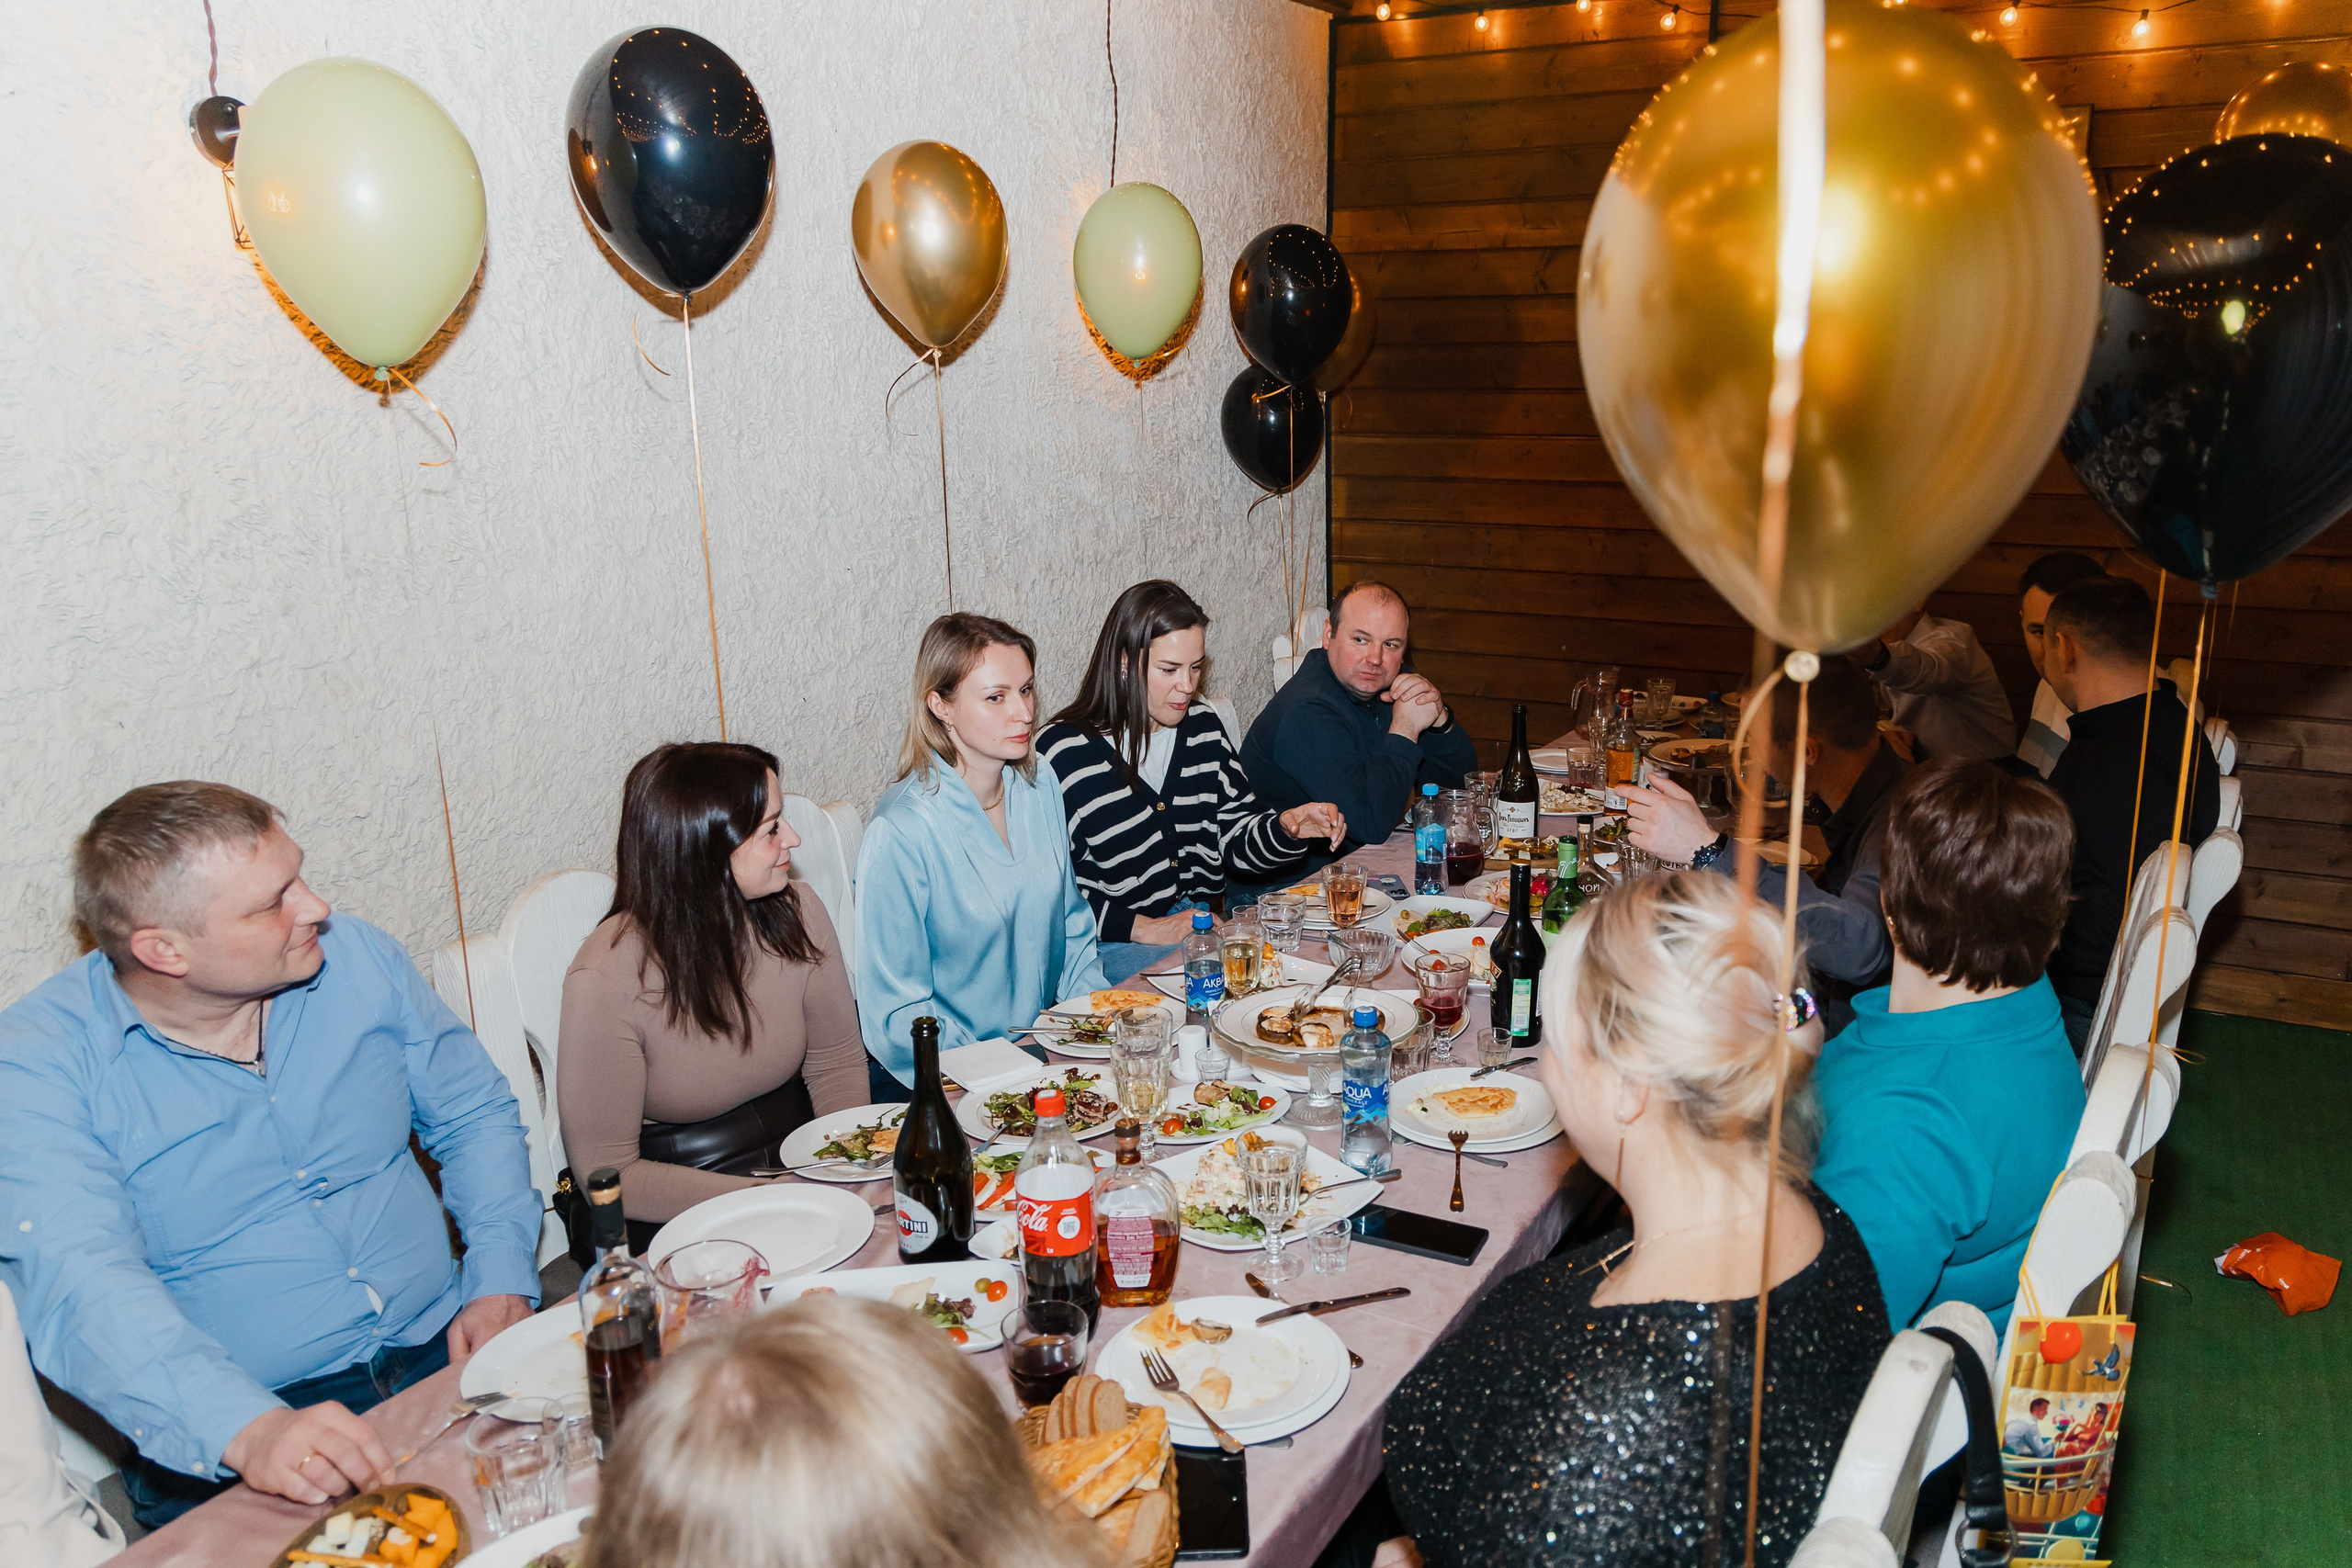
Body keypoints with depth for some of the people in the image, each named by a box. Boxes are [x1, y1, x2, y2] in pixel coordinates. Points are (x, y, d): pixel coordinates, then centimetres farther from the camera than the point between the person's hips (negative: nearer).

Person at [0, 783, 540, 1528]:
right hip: (226, 1449, -3)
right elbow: (85, 1291, -22)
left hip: (444, 1352, 4)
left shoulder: (355, 957, 3)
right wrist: (251, 1429, -38)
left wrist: (502, 1282, -3)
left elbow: (475, 1116, 12)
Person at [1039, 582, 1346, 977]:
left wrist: (1287, 829, -9)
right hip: (1113, 945, -6)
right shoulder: (1064, 752, -11)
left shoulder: (1203, 726, 9)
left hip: (1204, 925, 7)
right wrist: (1144, 928, -18)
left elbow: (1236, 843, 12)